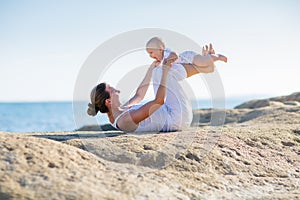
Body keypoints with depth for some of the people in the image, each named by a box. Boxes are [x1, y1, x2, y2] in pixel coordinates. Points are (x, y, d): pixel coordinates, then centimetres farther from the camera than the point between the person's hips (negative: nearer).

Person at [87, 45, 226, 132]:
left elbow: (138, 95, 14)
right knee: (162, 71, -11)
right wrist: (165, 72, -25)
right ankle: (205, 67, 8)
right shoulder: (127, 119, -31)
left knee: (159, 72, 13)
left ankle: (203, 65, 17)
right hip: (180, 118, -10)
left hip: (168, 113, 10)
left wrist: (151, 68, 18)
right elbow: (159, 101, -34)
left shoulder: (116, 114, -1)